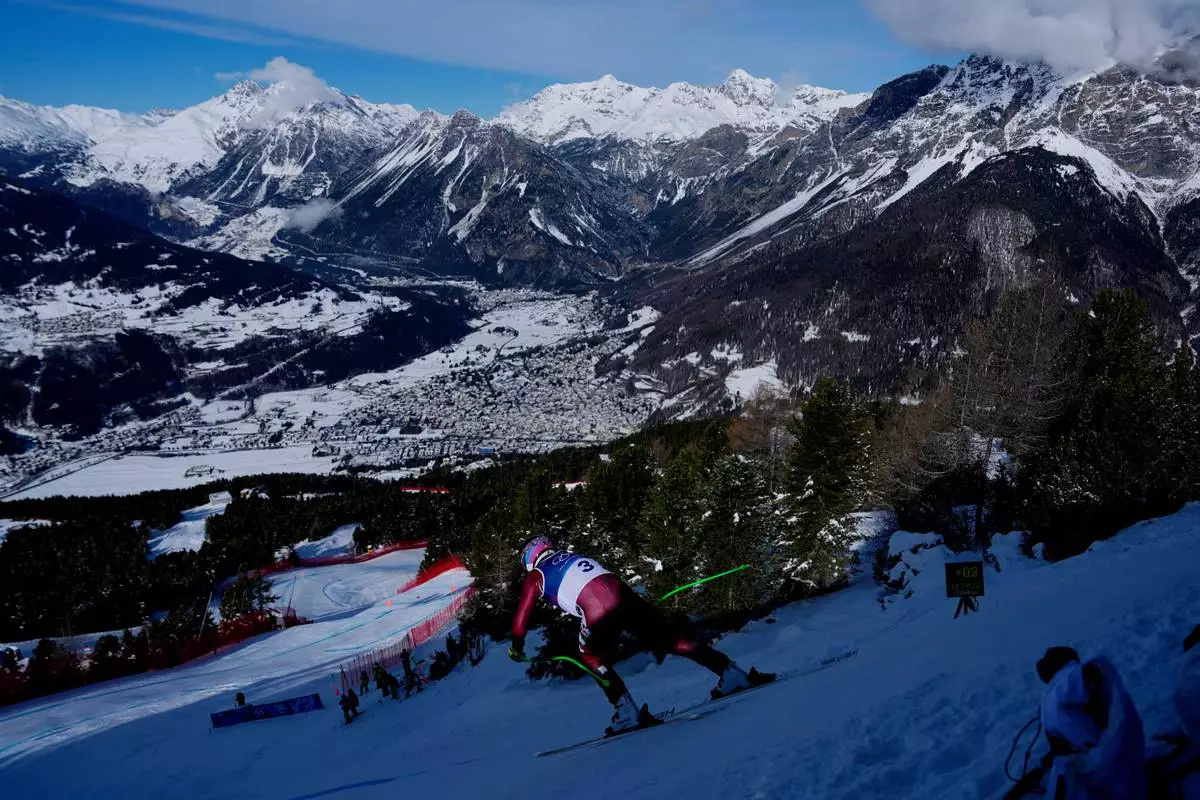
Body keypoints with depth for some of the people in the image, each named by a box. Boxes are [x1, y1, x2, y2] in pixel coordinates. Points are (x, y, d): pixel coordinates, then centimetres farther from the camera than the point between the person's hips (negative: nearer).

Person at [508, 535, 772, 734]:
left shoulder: (535, 577, 21)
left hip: (597, 611, -5)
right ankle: (731, 673, 6)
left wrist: (517, 648, 37)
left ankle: (628, 713, 9)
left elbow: (521, 618, 20)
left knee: (593, 660, 21)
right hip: (625, 595, 5)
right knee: (673, 640, 12)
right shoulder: (574, 556, 35)